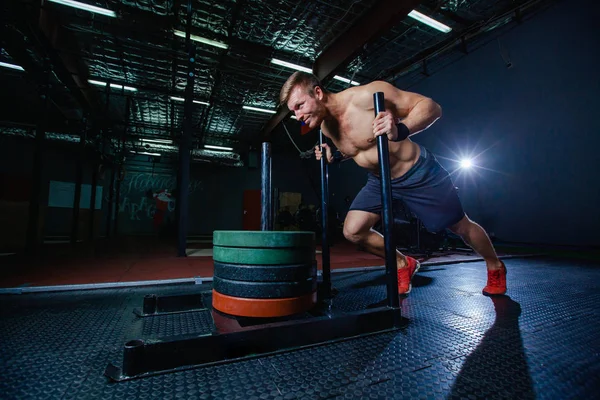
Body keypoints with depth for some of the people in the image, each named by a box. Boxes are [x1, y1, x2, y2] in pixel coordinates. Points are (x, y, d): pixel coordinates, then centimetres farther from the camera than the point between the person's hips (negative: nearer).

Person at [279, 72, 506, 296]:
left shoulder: (367, 95, -26)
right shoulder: (325, 127, -5)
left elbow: (431, 106, -22)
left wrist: (400, 130, -40)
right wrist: (335, 156, -5)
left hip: (418, 174, -5)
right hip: (379, 181, 6)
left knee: (461, 227, 9)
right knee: (353, 232, -7)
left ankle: (495, 267, 41)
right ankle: (403, 265, 18)